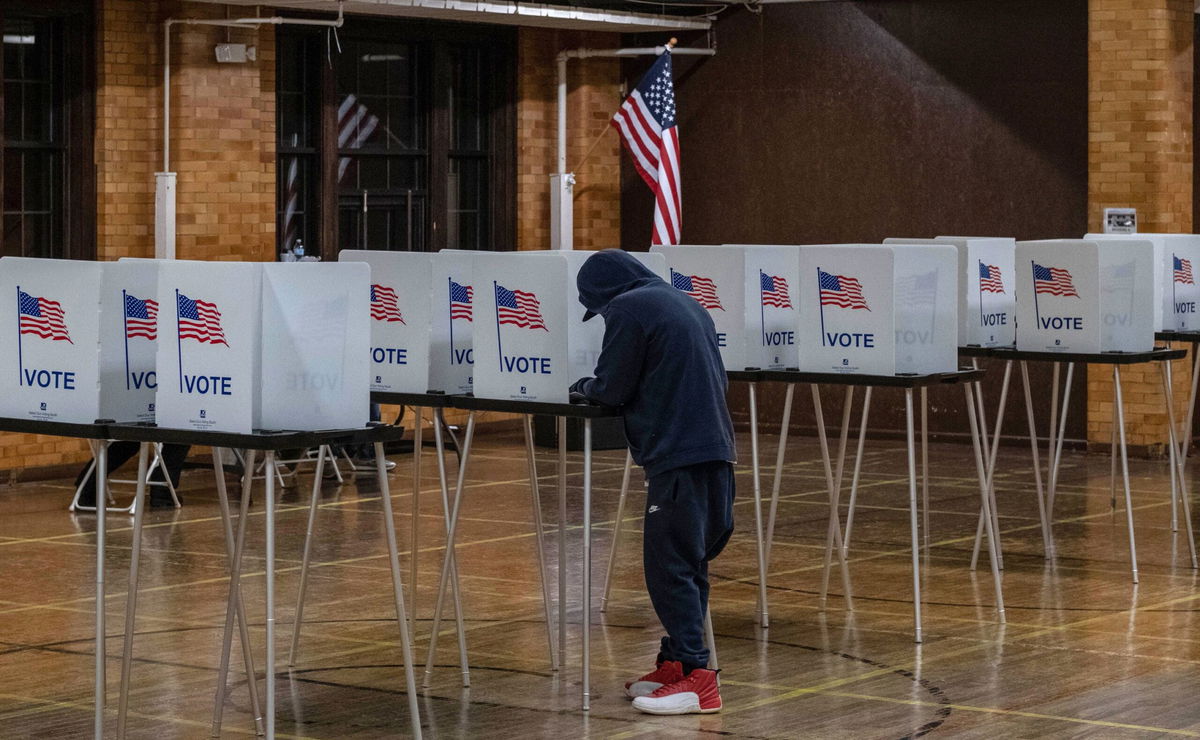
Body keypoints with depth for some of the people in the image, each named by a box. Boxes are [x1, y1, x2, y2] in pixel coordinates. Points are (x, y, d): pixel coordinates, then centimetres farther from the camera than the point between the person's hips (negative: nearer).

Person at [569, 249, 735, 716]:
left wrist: (584, 388, 17)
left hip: (677, 455, -9)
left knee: (669, 568, -7)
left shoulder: (628, 309, -5)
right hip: (715, 450, 9)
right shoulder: (685, 303, 22)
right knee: (689, 565, 14)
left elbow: (611, 389, -6)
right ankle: (676, 661, 20)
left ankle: (695, 677, -10)